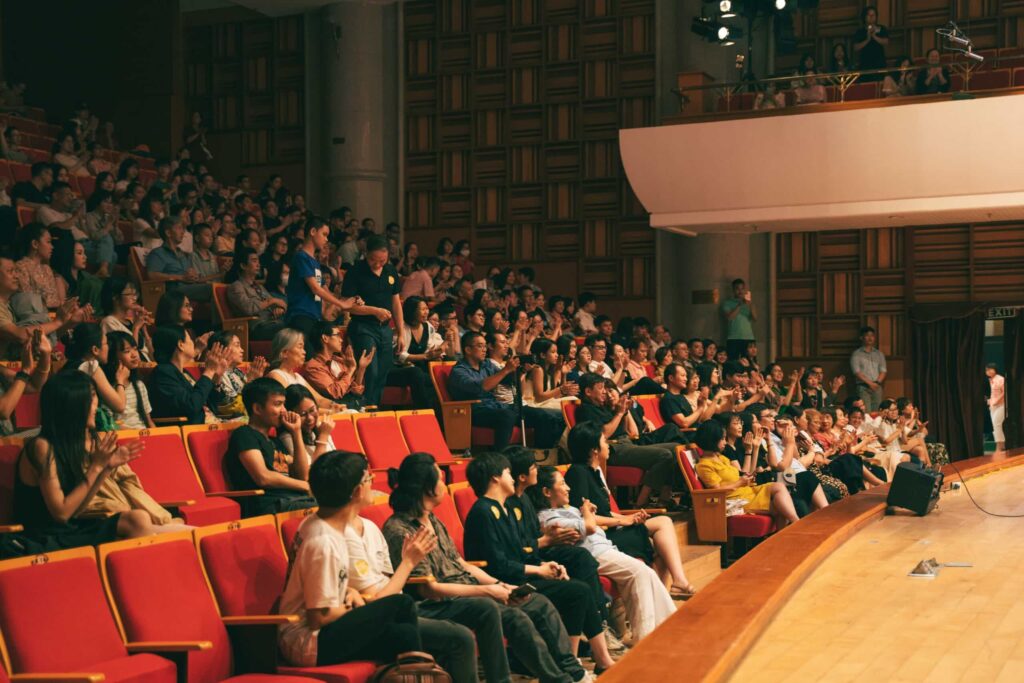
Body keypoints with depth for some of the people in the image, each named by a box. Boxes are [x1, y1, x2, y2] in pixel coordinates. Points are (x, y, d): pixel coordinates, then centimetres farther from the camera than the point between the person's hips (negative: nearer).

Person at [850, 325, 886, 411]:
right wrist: (869, 383, -13)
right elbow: (857, 372, -5)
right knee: (866, 413, -15)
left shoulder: (879, 354, 18)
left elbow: (883, 371, 11)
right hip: (863, 387, -4)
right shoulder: (856, 354, 5)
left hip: (877, 387, 4)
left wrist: (877, 382, -7)